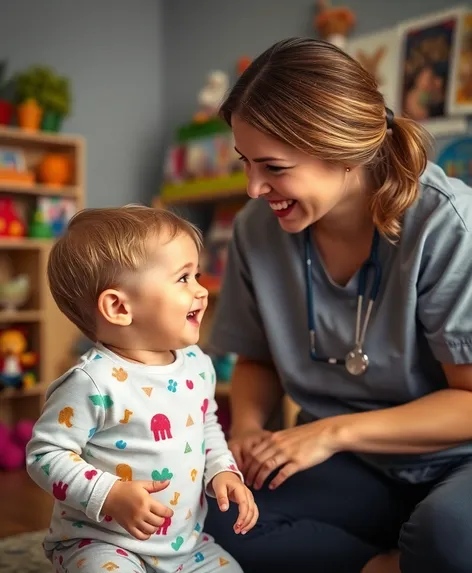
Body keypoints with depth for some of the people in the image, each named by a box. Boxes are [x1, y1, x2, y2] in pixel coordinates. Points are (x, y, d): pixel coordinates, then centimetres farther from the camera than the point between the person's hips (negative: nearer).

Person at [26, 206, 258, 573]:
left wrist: (223, 471, -1)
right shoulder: (93, 382, -22)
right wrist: (111, 496, -25)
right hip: (100, 542, -6)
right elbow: (45, 454, -17)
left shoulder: (198, 365, 0)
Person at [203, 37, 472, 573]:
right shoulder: (257, 230, -6)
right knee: (218, 514, -21)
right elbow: (257, 360, 10)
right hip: (352, 467, 5)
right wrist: (248, 426, -11)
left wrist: (333, 432, -20)